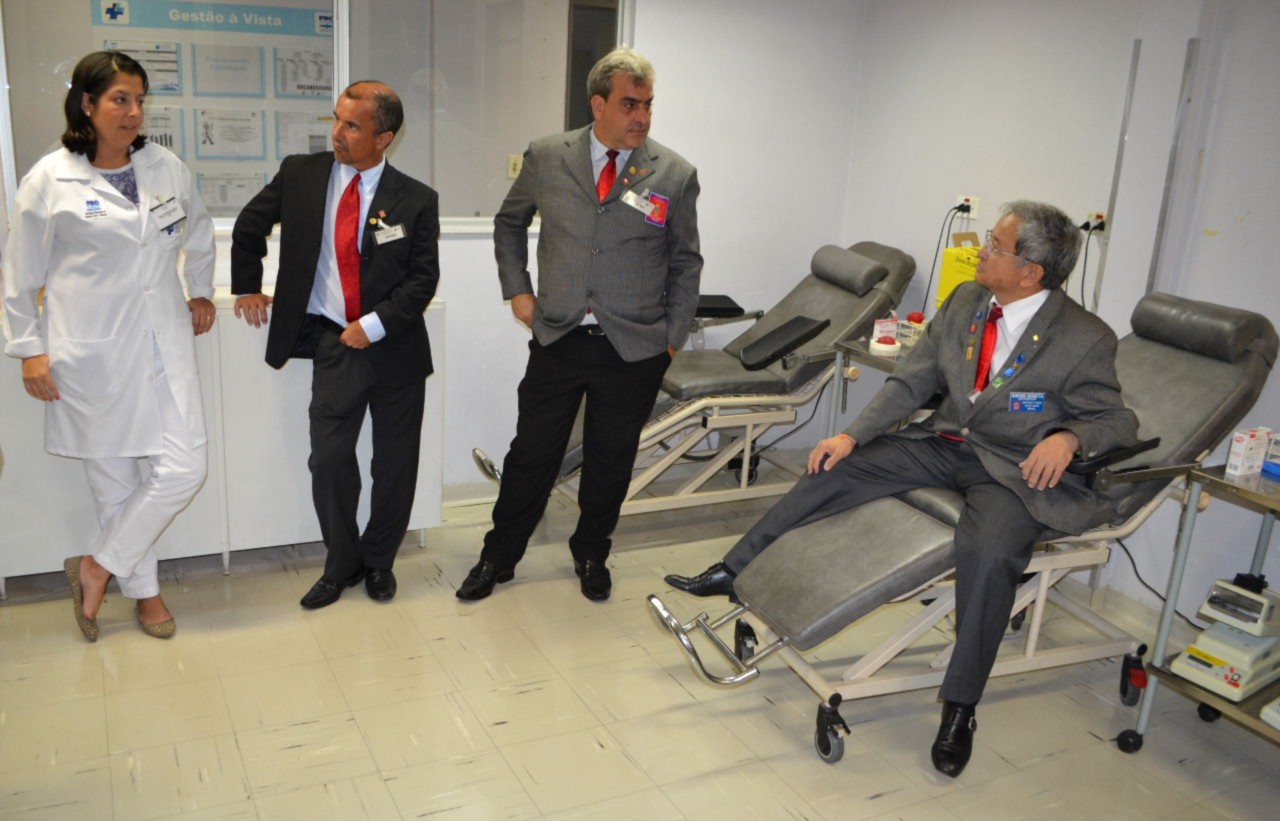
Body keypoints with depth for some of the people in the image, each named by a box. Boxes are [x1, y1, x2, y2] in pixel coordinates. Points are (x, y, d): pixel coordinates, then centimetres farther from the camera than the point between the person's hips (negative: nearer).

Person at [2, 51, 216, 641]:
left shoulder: (167, 168, 3)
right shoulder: (49, 182, -5)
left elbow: (199, 233, 23)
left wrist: (200, 292, 22)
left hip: (163, 344, 3)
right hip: (91, 352, -3)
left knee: (185, 468, -4)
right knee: (113, 478, 7)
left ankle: (98, 566, 16)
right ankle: (143, 589, 27)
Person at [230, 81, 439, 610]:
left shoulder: (415, 201, -5)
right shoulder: (299, 175, 1)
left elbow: (423, 278, -6)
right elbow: (249, 226, 16)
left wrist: (375, 325, -15)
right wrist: (247, 288, 17)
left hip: (395, 347, -1)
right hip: (332, 344, 1)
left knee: (396, 463, 8)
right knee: (329, 459, 0)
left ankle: (379, 561, 29)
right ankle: (342, 564, 21)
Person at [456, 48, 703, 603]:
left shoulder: (675, 174, -2)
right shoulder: (547, 157, 0)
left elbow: (685, 263, 5)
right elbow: (509, 223, 16)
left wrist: (674, 338, 2)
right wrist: (517, 288, 6)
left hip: (634, 349, 0)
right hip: (557, 339, 0)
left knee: (610, 460, 13)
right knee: (532, 454, 8)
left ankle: (591, 556, 35)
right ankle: (498, 557, 27)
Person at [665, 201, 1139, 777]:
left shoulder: (1086, 340, -14)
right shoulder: (966, 301, 3)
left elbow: (1119, 422, -4)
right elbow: (911, 382, 7)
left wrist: (1069, 436, -27)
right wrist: (851, 436, -4)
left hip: (1016, 469, -6)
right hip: (945, 443, 6)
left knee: (989, 553, -34)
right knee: (834, 469, -8)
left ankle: (959, 708, -15)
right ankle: (732, 572, 1)